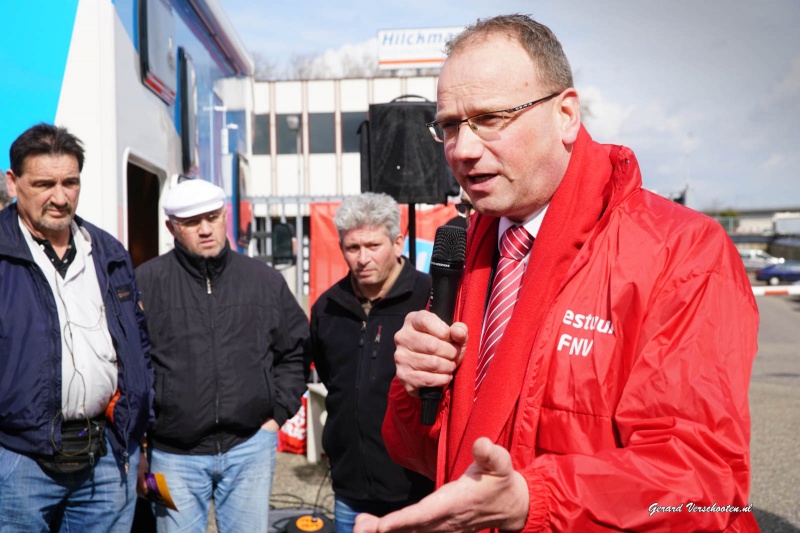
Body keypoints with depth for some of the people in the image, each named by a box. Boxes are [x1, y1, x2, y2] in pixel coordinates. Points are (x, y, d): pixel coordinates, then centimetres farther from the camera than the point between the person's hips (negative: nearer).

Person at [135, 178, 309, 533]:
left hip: (250, 448, 2)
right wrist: (138, 447, 0)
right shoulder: (146, 283, -3)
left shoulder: (265, 280, 5)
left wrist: (277, 414, 6)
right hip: (173, 454, -1)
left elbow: (295, 352, 13)